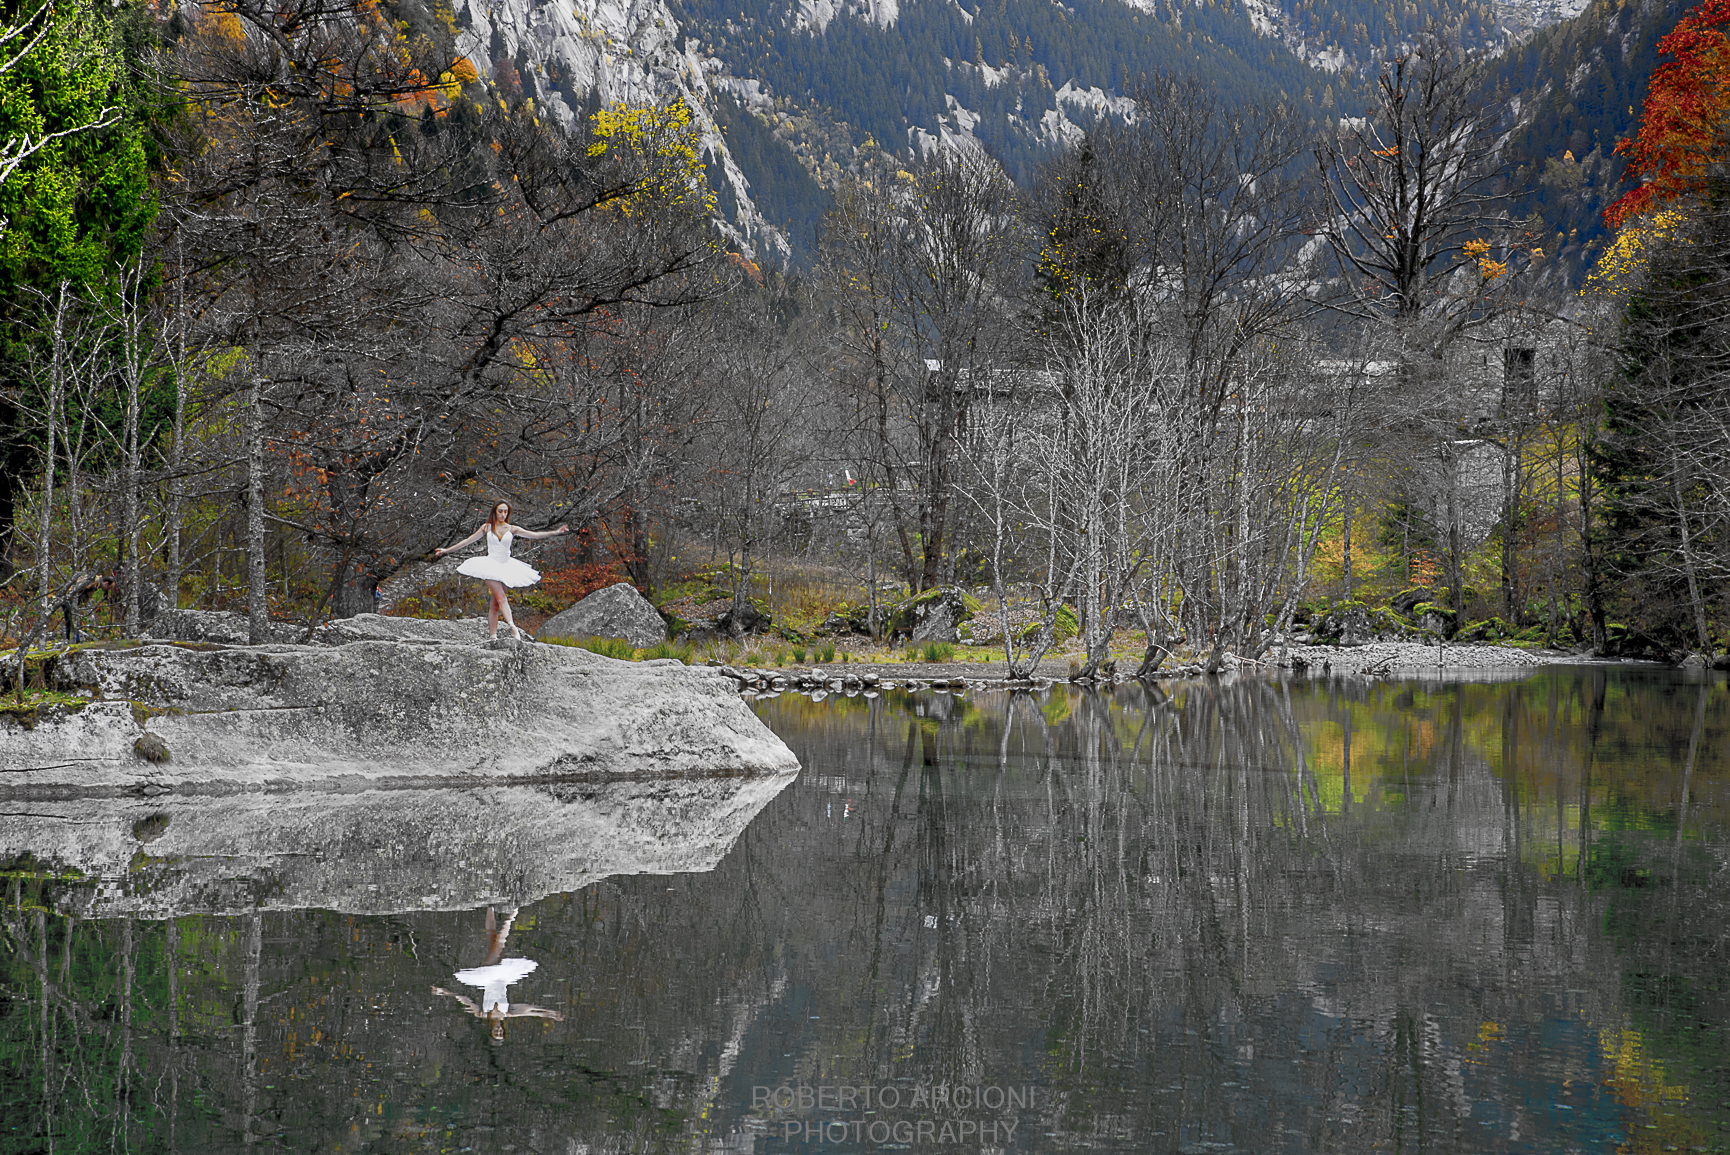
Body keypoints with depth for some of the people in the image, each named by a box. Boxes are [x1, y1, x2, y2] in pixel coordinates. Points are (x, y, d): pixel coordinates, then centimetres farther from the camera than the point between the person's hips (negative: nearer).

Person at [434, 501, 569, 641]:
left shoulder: (512, 529, 6)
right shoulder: (487, 527, 5)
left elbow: (534, 535, 3)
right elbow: (468, 540, 12)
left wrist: (556, 532, -6)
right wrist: (447, 550, 14)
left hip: (505, 566, 2)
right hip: (491, 565, -2)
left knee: (495, 602, 0)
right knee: (501, 598, -18)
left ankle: (492, 635, -3)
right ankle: (513, 628, -34)